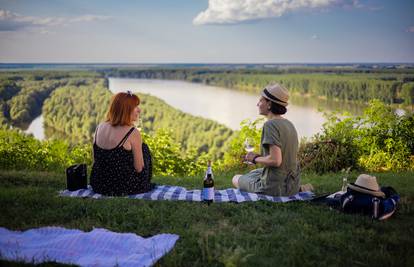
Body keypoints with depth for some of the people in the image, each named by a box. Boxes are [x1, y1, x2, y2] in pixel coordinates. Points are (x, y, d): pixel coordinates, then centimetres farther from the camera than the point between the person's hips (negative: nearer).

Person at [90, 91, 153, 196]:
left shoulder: (99, 128, 1)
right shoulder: (133, 133, -17)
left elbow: (96, 159, 11)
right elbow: (139, 168, -12)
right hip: (123, 188, -6)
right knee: (144, 148, 17)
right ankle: (143, 186, 27)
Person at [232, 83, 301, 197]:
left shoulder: (270, 125, -19)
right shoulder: (289, 124, 6)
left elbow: (275, 160, -27)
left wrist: (255, 158, -10)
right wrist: (259, 156, 11)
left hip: (275, 187, -8)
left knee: (236, 179, 19)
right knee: (252, 173, 35)